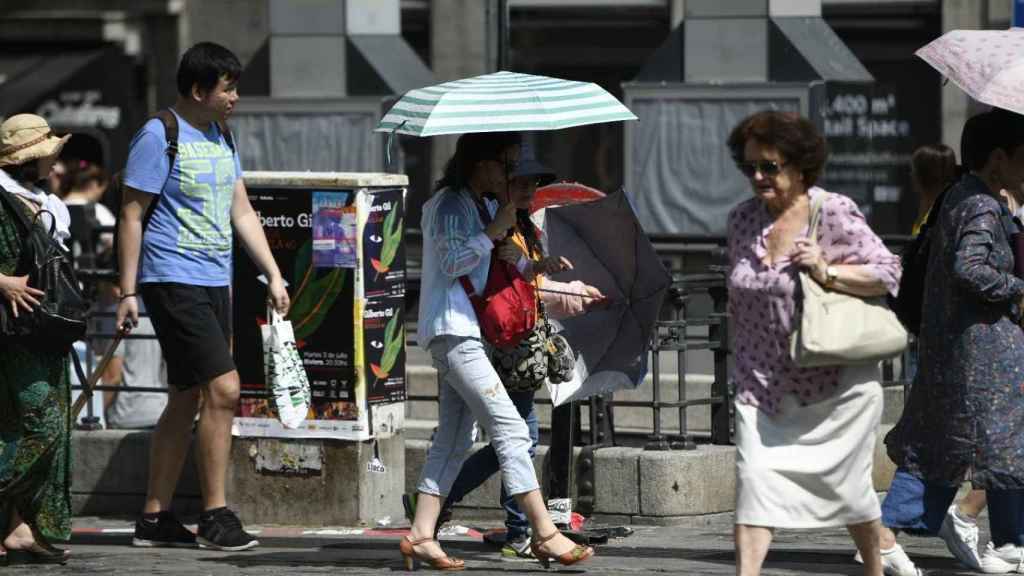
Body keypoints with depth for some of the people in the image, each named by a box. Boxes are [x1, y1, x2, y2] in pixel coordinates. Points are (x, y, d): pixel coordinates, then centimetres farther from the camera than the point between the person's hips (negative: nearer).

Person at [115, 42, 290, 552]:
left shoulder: (221, 140, 15)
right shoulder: (158, 137, -10)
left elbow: (242, 213, 19)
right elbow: (131, 216, -10)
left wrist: (273, 275, 11)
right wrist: (128, 291, -13)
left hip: (215, 284, 9)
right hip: (174, 281, -9)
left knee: (186, 401, 9)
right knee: (223, 389, -15)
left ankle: (154, 517, 15)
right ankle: (214, 515, -10)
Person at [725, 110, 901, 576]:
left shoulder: (835, 214, -9)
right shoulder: (742, 220, 7)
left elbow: (889, 273, -8)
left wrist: (828, 272, -21)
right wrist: (742, 367, 16)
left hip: (836, 379, -4)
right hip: (763, 381, 4)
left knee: (846, 483, 8)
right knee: (754, 478, -12)